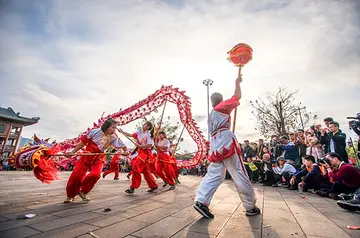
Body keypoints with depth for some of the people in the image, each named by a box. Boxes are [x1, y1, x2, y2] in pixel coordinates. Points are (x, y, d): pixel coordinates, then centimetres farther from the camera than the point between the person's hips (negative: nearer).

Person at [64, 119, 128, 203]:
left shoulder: (114, 138, -5)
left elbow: (123, 146, -3)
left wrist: (126, 151, -25)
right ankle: (71, 195, 26)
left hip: (99, 158, 1)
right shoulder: (95, 132, -11)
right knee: (77, 175, -4)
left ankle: (83, 192, 7)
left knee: (95, 175, -23)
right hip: (87, 155, -1)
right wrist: (73, 152, -1)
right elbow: (83, 142, -3)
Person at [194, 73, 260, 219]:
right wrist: (237, 82, 25)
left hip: (215, 145, 8)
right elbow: (237, 96, 11)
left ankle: (201, 201, -8)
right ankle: (251, 207, 11)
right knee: (239, 174, 1)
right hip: (226, 141, -7)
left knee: (214, 174, 5)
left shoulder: (211, 115, 28)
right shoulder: (222, 107, 7)